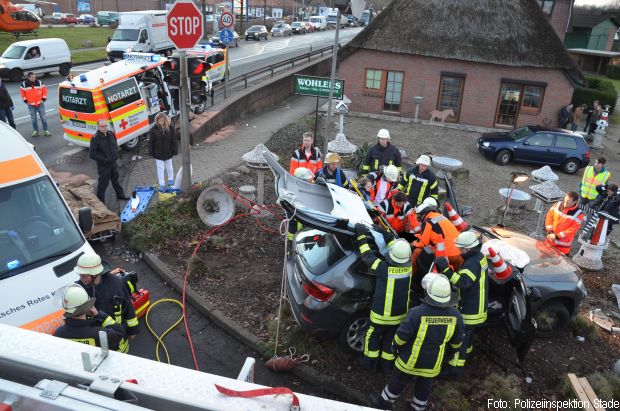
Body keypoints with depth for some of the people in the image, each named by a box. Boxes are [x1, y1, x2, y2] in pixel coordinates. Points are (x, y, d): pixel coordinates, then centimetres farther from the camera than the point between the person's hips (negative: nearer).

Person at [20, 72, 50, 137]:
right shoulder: (24, 84, -3)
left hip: (40, 103, 0)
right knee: (33, 119, 6)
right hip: (31, 105, 0)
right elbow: (22, 92, 7)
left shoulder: (39, 82, -2)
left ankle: (45, 130, 11)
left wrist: (44, 99, -2)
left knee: (43, 118, 2)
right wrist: (25, 100, 1)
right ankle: (36, 131, 17)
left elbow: (44, 90, 4)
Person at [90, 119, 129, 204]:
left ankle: (120, 195, 42)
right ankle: (100, 202, 15)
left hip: (113, 163, 7)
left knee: (115, 179, 24)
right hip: (103, 165, -7)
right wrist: (103, 159, -21)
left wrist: (116, 155, 6)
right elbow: (92, 154, -22)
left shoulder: (111, 134, 0)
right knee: (103, 183, 2)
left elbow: (115, 145, 19)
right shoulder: (95, 138, -20)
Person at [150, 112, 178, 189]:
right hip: (158, 153, 0)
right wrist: (152, 153, -4)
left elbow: (174, 141, -4)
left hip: (168, 152, 1)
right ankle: (162, 184, 11)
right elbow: (152, 142, -4)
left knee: (169, 166, 20)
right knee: (160, 168, 4)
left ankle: (170, 179, 42)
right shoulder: (154, 129, -10)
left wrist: (175, 151, -6)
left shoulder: (170, 129, -10)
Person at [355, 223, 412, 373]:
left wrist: (361, 235, -9)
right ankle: (387, 363, 39)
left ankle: (370, 361, 37)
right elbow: (402, 253, 2)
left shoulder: (384, 268, -28)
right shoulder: (408, 267, -16)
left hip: (381, 314, -4)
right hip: (399, 314, 4)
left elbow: (367, 256, -16)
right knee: (390, 338, 24)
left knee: (373, 336, 21)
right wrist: (387, 236, 4)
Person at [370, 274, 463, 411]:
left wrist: (396, 346, 1)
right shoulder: (456, 316, -17)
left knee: (397, 383, 21)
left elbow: (401, 336, -20)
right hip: (433, 364, 2)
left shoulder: (417, 313, -30)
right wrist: (447, 352, 18)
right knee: (424, 388, 25)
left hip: (410, 361, -2)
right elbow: (456, 343, -2)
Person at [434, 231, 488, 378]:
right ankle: (467, 350, 51)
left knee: (461, 336, -1)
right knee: (468, 331, 30)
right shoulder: (479, 256, 4)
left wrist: (445, 268, -45)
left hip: (470, 309, -10)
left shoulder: (472, 263, -29)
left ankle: (455, 368, 7)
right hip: (475, 304, 10)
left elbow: (463, 282, -42)